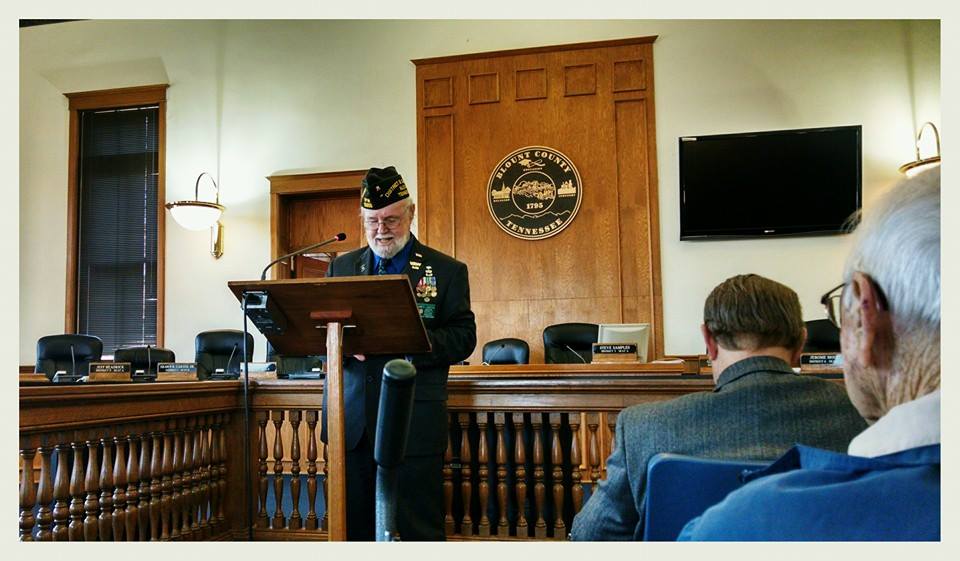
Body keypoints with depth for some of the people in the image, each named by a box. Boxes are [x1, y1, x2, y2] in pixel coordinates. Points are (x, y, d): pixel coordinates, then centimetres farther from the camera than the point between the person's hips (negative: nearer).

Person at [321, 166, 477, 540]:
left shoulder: (447, 271, 4)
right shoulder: (341, 267, 15)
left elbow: (463, 338, -2)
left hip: (413, 422, -3)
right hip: (351, 423, 3)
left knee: (419, 530, 2)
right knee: (354, 527, 9)